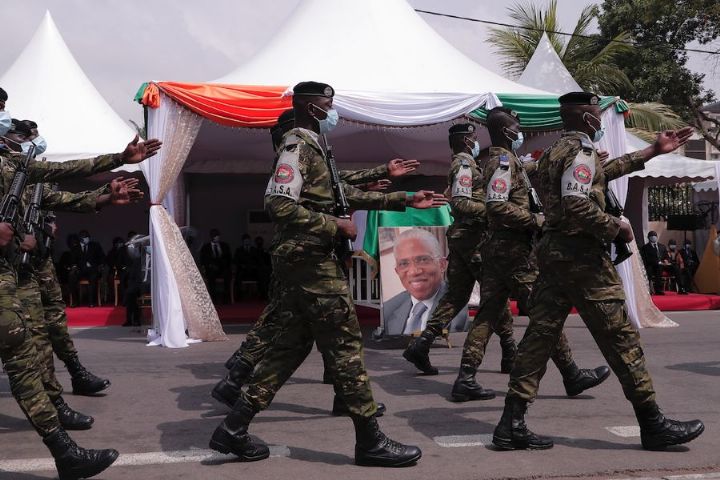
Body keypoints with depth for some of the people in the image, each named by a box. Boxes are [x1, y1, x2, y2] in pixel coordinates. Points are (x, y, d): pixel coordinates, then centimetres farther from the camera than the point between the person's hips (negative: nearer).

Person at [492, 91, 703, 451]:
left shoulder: (556, 151, 19)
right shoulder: (581, 152, -11)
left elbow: (601, 173, 30)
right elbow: (577, 207, -24)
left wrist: (653, 151, 34)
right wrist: (617, 228, -11)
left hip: (552, 252, 9)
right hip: (581, 255, -9)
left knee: (540, 334, 5)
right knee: (620, 338, -1)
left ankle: (511, 424, 1)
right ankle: (653, 424, 6)